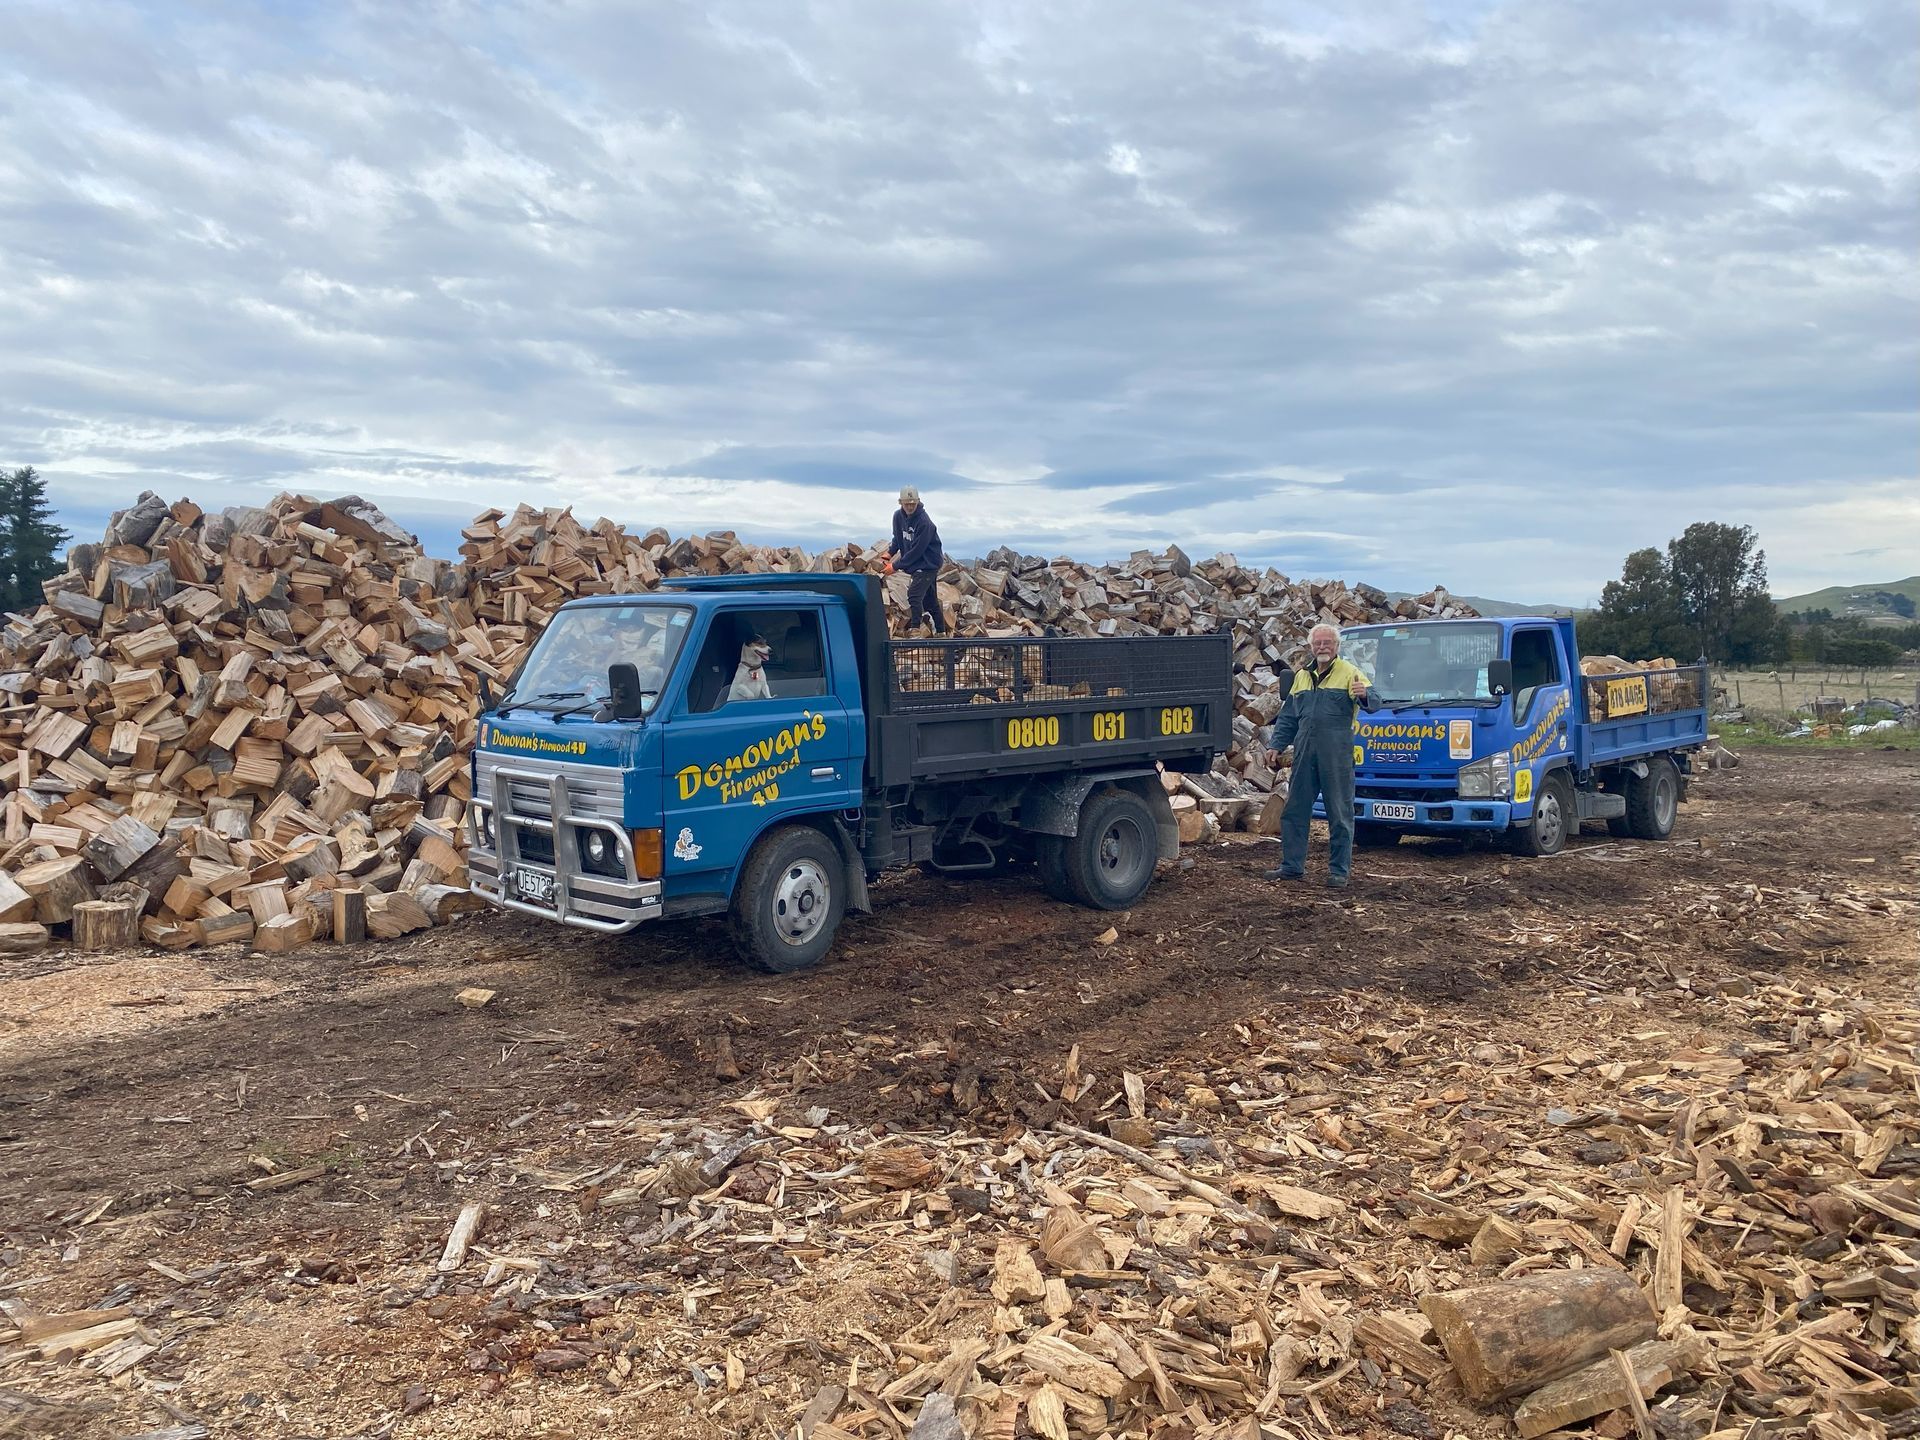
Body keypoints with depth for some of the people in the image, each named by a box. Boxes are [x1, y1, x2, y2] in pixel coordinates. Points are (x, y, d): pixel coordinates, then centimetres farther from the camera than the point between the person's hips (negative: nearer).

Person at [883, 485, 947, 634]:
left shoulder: (924, 522, -24)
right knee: (930, 599, 15)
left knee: (914, 595, -20)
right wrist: (889, 553, 2)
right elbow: (898, 538, 17)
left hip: (928, 563, -8)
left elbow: (916, 551, -23)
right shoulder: (898, 516, -1)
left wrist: (895, 566, -18)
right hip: (915, 564, 8)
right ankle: (940, 631, 25)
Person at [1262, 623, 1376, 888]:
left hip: (1337, 754, -5)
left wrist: (1364, 695, -36)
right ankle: (1292, 866, 16)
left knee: (1340, 814, 1)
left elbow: (1373, 702, -13)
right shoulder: (1301, 676, 18)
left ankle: (1339, 871, 8)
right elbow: (1287, 717, 22)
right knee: (1295, 811, 8)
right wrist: (1275, 746, 14)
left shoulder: (1349, 673, 1)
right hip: (1304, 752, 5)